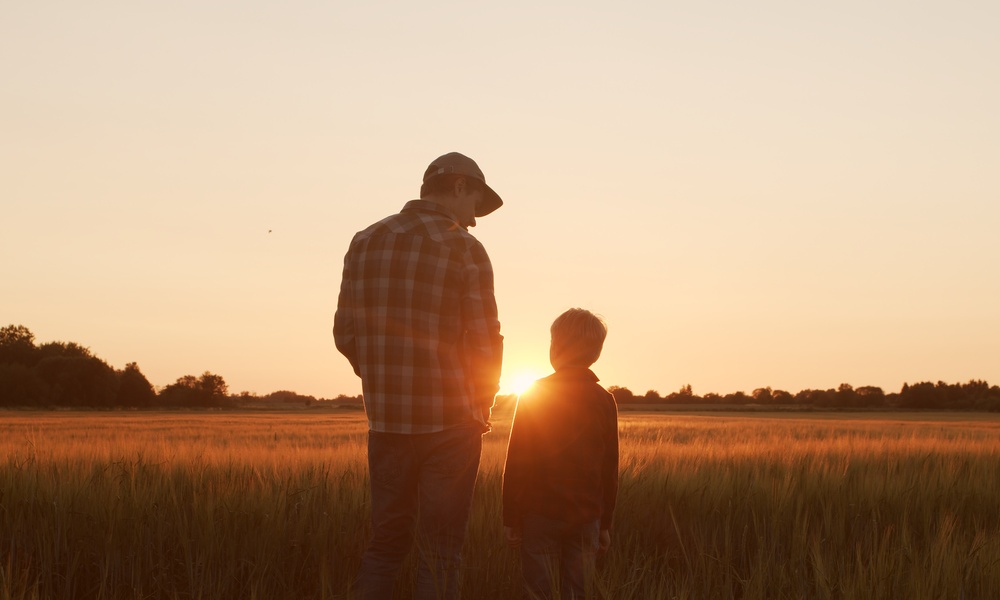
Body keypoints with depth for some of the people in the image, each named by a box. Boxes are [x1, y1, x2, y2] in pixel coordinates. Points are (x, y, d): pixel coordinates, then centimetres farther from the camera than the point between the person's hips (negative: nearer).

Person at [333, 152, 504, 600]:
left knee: (386, 542, 14)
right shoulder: (463, 249, -10)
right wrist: (481, 402, 8)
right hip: (450, 421, -4)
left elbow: (346, 334, 6)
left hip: (386, 418, 4)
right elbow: (483, 343, -10)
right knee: (439, 552, 3)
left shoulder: (365, 243, 5)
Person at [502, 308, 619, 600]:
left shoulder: (533, 395, -5)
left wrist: (510, 518, 2)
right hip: (586, 518, 2)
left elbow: (516, 462, -5)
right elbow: (610, 470, 6)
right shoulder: (604, 401, 3)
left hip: (540, 514, -2)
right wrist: (605, 524, 14)